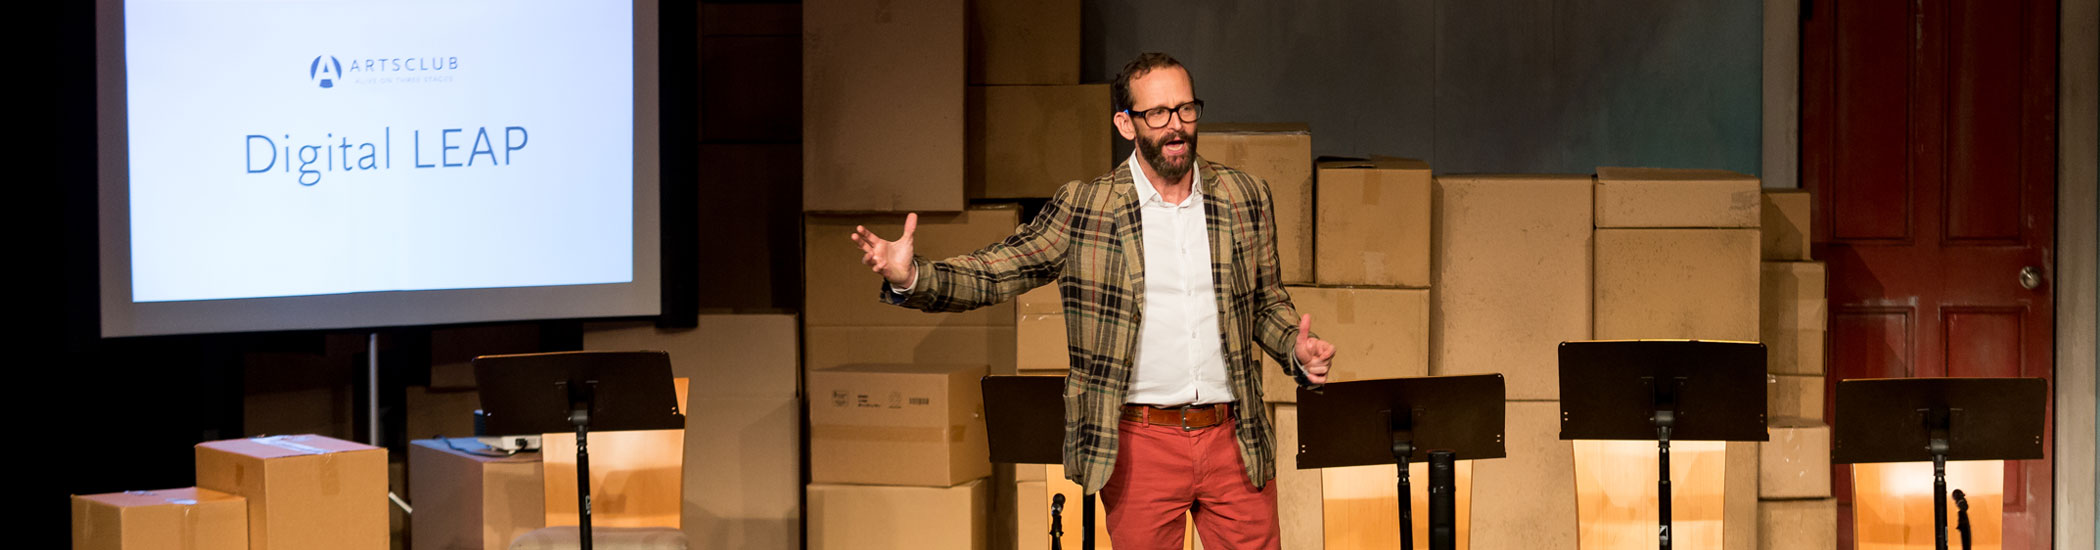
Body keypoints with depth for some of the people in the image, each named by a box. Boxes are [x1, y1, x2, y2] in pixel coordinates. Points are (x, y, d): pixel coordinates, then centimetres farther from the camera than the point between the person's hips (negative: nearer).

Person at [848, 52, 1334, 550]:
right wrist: (910, 277, -20)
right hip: (1140, 444, -2)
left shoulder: (1245, 198, 7)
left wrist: (1298, 350, -3)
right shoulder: (1082, 208, -1)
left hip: (1234, 440, 2)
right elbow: (991, 274, -3)